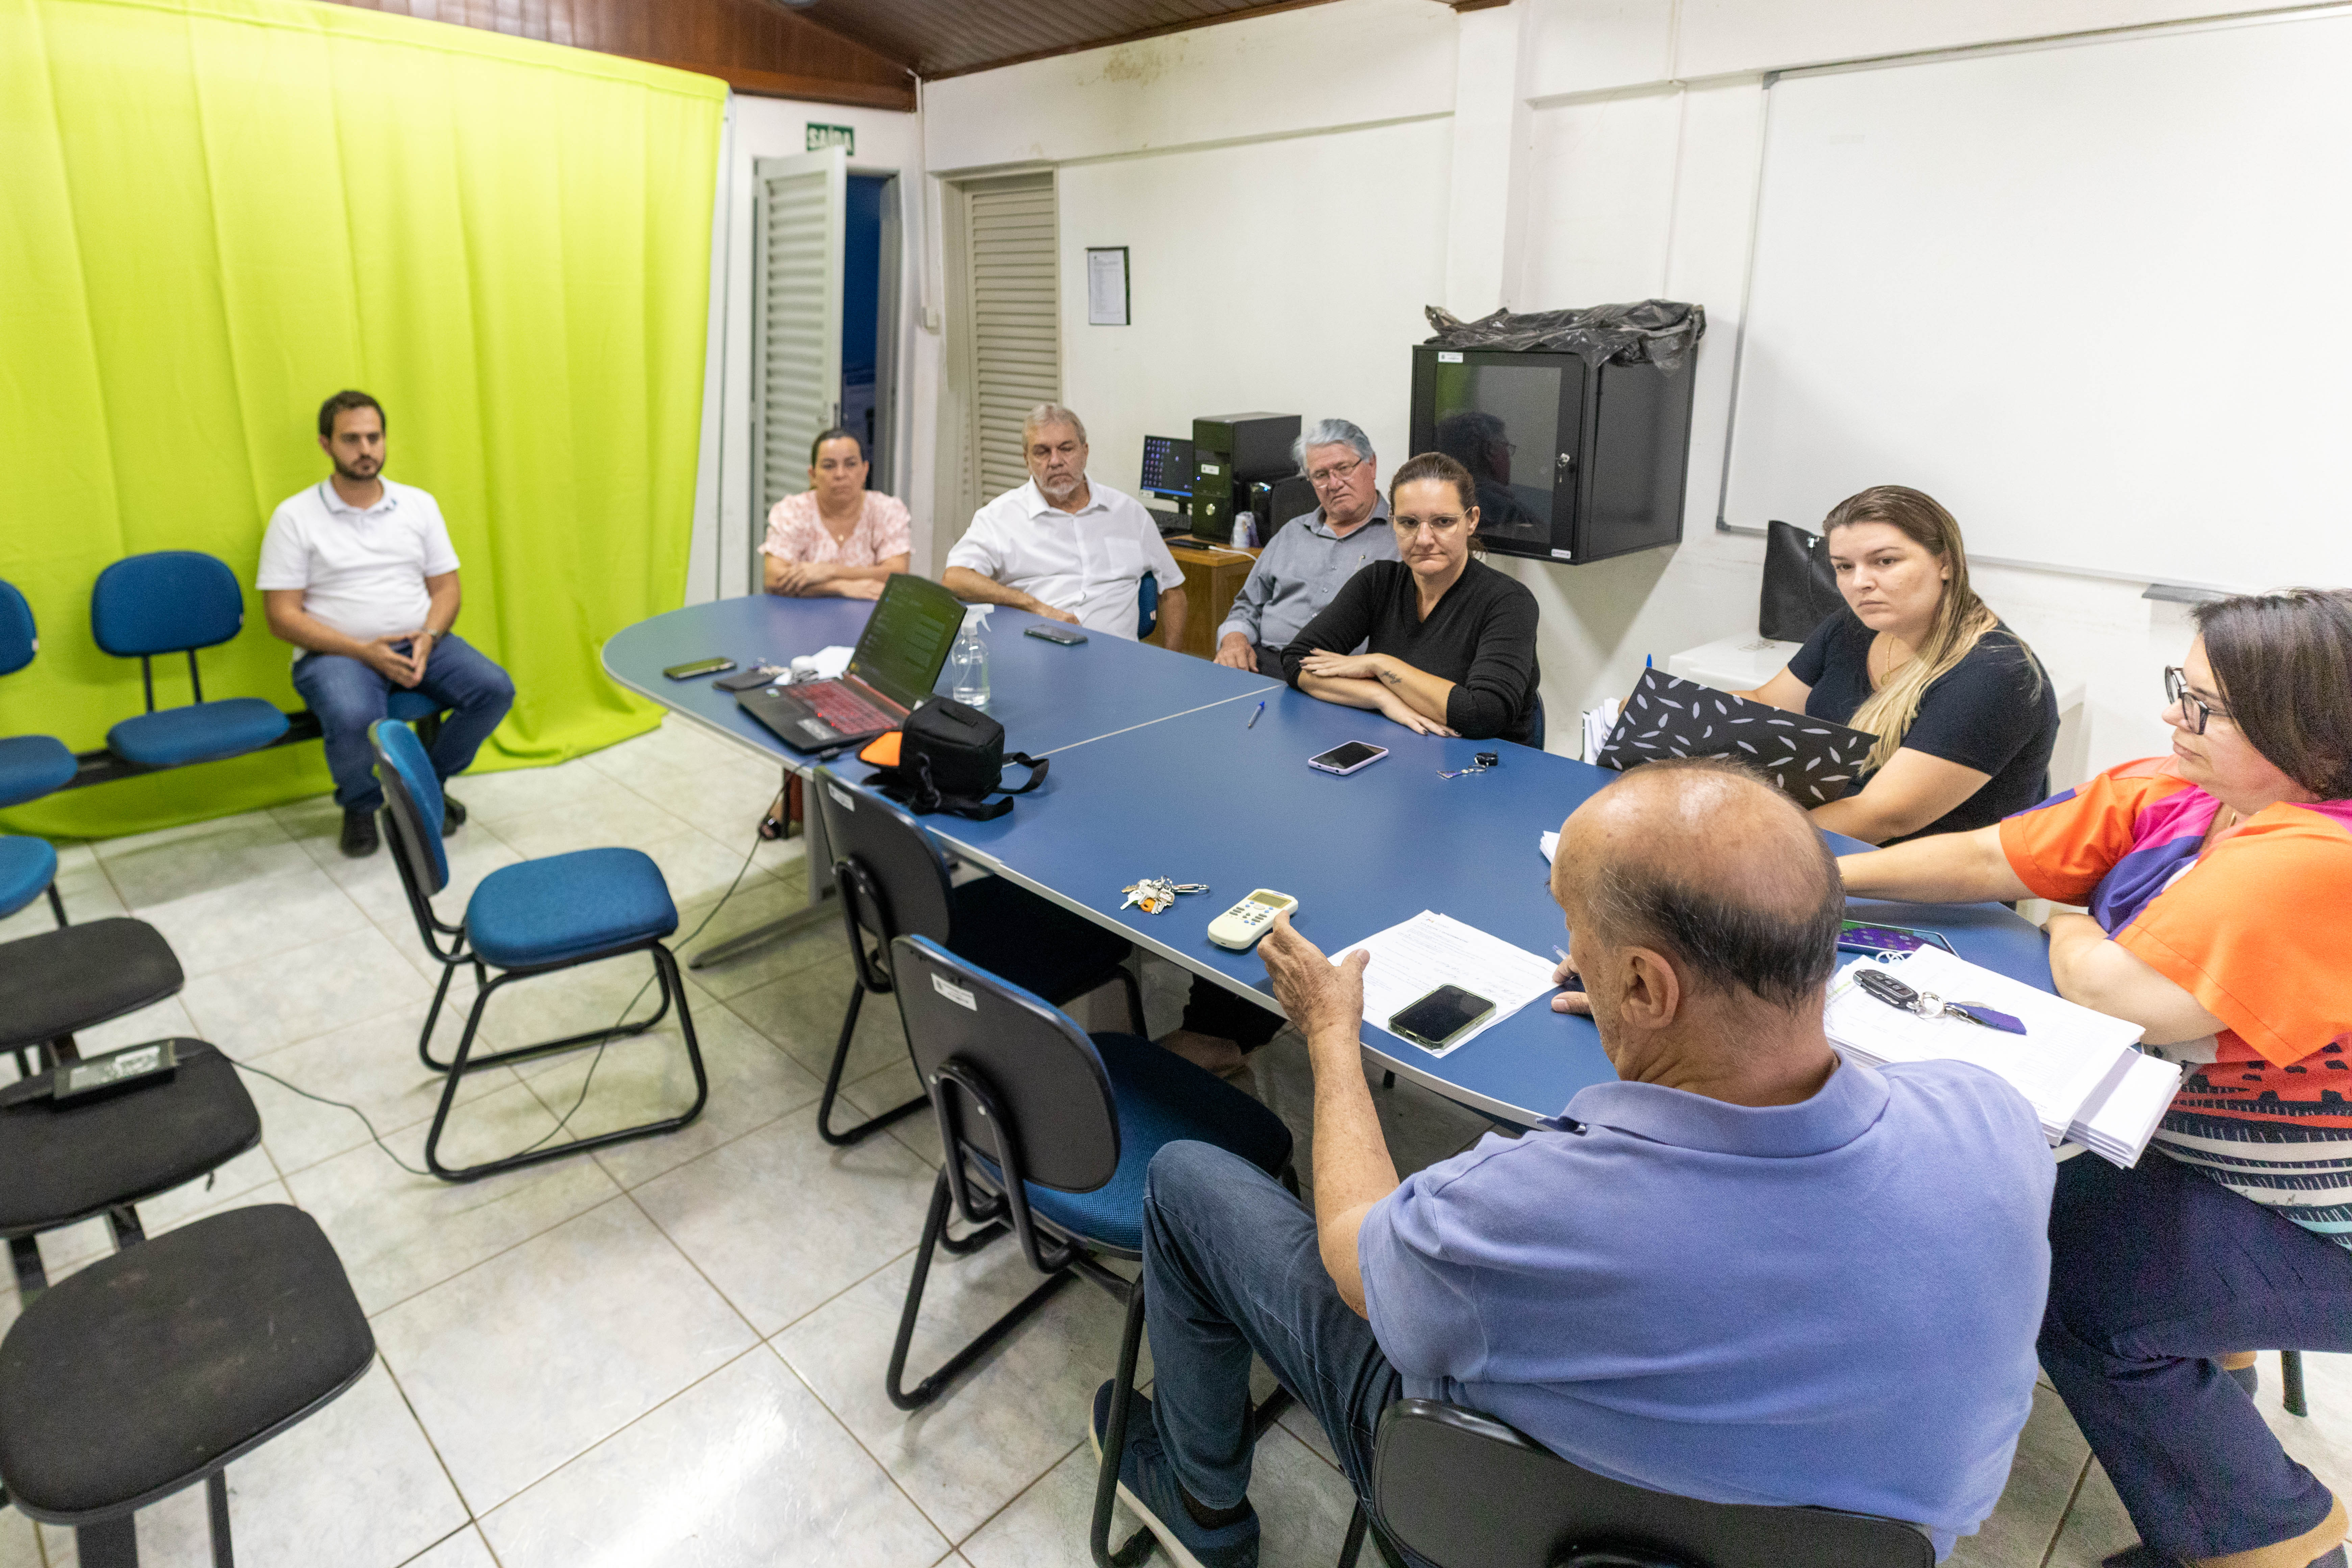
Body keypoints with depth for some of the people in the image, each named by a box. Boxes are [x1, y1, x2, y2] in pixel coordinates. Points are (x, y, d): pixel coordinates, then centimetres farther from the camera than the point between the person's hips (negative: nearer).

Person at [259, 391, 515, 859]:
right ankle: (360, 805, 1)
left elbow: (446, 587, 9)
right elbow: (283, 616, -6)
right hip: (336, 652, -3)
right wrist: (364, 651, -19)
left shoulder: (419, 504, 9)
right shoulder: (295, 517, -2)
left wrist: (428, 637, -12)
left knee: (494, 689, -22)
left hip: (420, 644, 4)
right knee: (353, 719, -35)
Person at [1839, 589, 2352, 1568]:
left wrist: (2069, 933, -11)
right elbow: (1981, 858, -6)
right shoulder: (2168, 795, -6)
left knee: (2049, 1259, -15)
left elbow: (2115, 994, -34)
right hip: (2196, 1145, 8)